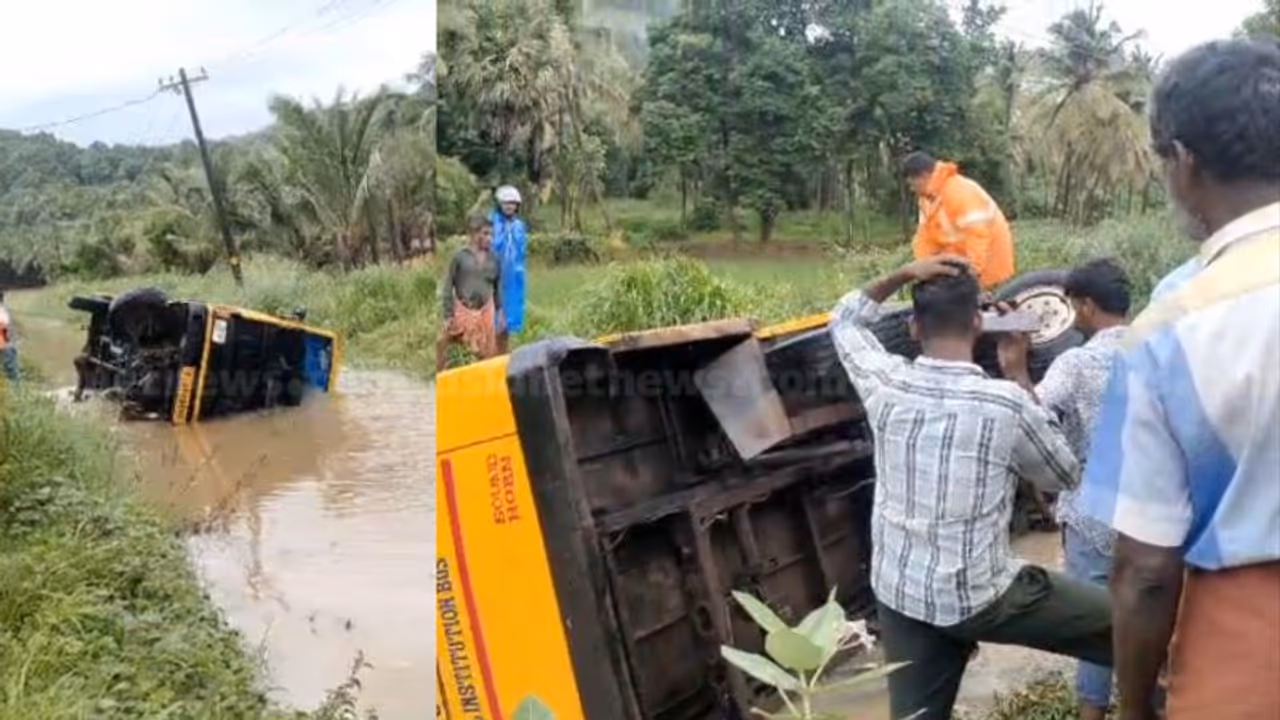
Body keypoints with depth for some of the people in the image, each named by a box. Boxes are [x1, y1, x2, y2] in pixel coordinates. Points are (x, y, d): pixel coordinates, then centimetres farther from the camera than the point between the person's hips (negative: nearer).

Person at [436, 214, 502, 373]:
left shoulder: (493, 259, 2)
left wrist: (500, 312, 8)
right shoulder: (460, 256, -6)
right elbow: (448, 287, -4)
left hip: (485, 312, 2)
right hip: (463, 311, -2)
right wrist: (448, 315, -8)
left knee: (488, 352, 7)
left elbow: (498, 287, 11)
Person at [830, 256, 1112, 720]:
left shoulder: (884, 384, -7)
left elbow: (845, 319, 15)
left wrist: (905, 274, 3)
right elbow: (1066, 476, 5)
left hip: (899, 594, 4)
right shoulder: (1007, 404, -16)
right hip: (980, 597, -4)